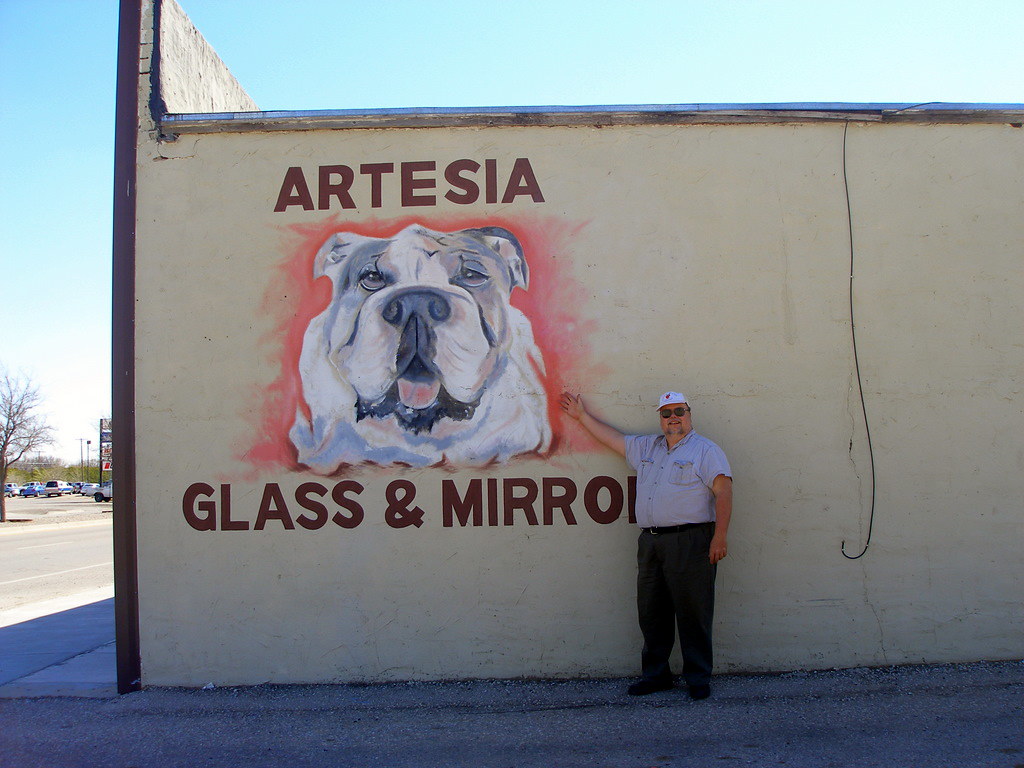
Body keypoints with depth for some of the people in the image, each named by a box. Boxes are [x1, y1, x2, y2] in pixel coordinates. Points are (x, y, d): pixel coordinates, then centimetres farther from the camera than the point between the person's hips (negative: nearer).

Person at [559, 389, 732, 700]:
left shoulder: (705, 450, 0)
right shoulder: (645, 447, 20)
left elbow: (723, 491, -8)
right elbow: (613, 437, 30)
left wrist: (720, 536, -17)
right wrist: (582, 415, 32)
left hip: (689, 541, -6)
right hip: (650, 542, 6)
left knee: (693, 614, -2)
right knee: (651, 614, 10)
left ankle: (698, 678, 10)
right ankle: (655, 674, 20)